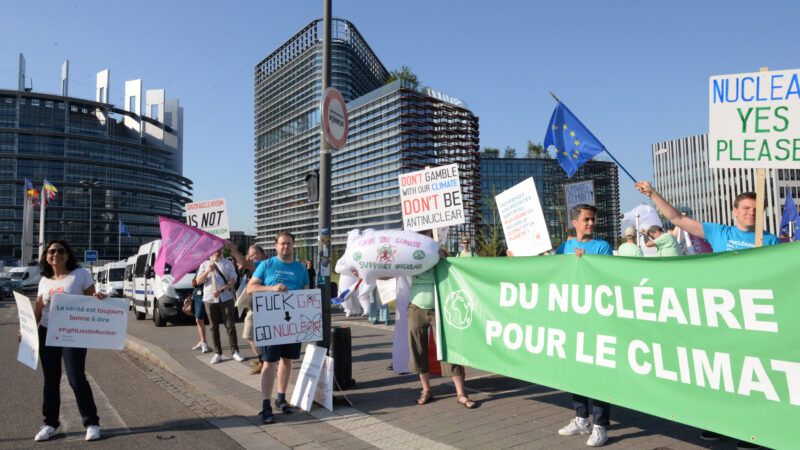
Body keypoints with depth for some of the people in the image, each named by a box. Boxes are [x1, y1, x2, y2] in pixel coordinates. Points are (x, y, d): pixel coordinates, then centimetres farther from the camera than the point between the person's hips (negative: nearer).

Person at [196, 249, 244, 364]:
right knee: (214, 327, 6)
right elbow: (199, 281, 2)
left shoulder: (228, 263, 3)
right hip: (210, 299, 2)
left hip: (226, 298, -2)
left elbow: (233, 281, -4)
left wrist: (221, 291, -16)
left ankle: (235, 352, 4)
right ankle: (217, 353, 13)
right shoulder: (204, 264, 9)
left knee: (230, 325, -1)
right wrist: (207, 271, -14)